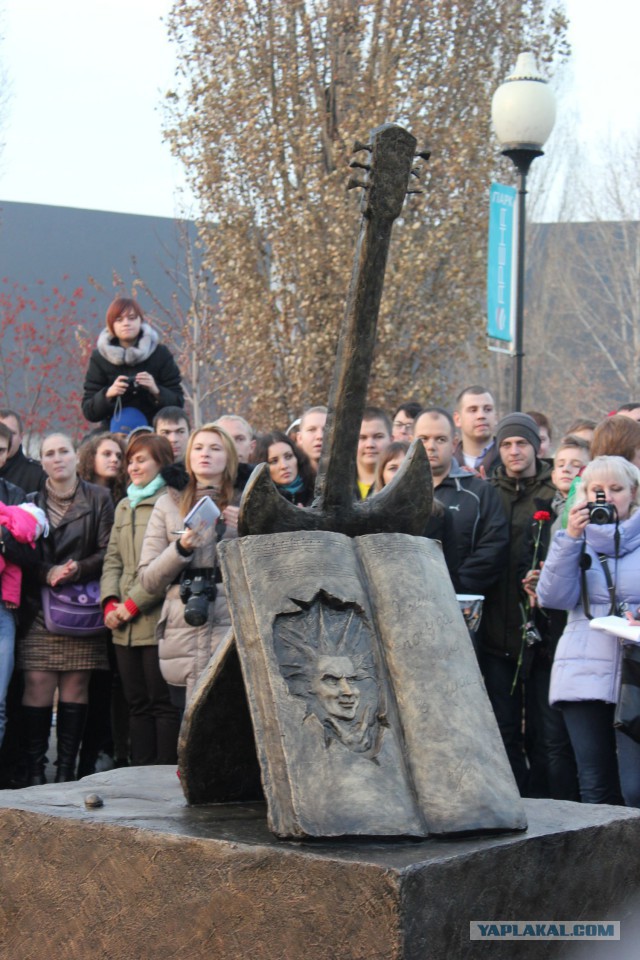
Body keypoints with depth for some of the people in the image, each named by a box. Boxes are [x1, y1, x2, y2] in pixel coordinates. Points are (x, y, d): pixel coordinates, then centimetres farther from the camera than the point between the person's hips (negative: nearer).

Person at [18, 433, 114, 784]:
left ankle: (67, 768, 4)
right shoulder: (31, 501, 11)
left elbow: (107, 553, 1)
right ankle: (34, 769, -1)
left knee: (75, 687, -2)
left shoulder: (99, 498, 7)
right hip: (39, 609, 1)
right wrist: (48, 573, -13)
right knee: (38, 686, -6)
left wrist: (77, 570, -16)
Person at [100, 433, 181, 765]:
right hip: (125, 626, 7)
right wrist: (110, 602, 1)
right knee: (137, 704, 10)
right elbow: (113, 558, 17)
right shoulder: (124, 506, 19)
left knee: (163, 703, -3)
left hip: (158, 620, -7)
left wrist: (133, 603, -13)